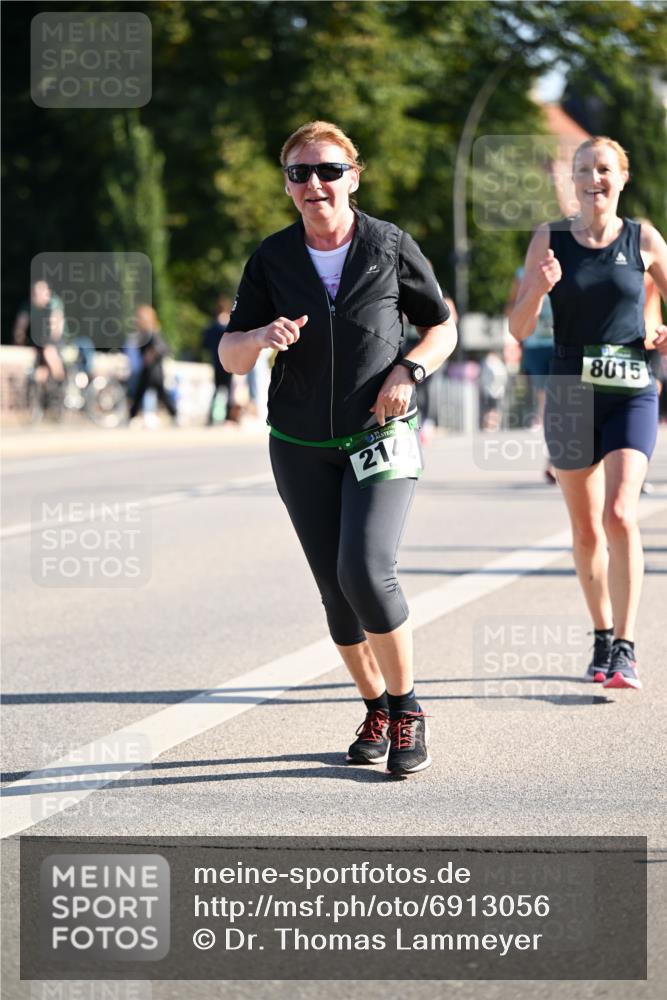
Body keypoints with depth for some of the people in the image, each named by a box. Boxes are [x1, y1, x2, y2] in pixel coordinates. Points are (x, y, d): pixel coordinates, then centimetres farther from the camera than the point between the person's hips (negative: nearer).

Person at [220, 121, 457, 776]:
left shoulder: (391, 247, -4)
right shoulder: (272, 259, -1)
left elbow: (442, 327, 7)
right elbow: (229, 356, 0)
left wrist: (408, 370, -12)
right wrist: (260, 337, -23)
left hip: (380, 438, -3)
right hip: (300, 447, 3)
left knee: (365, 570, -21)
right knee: (336, 592, 5)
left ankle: (407, 710, -4)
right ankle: (376, 708, 25)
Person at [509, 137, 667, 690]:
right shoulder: (549, 240, 1)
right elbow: (520, 328, 0)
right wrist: (539, 290, -20)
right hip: (570, 396, 2)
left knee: (620, 515, -17)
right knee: (586, 529, 9)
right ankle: (603, 639, 26)